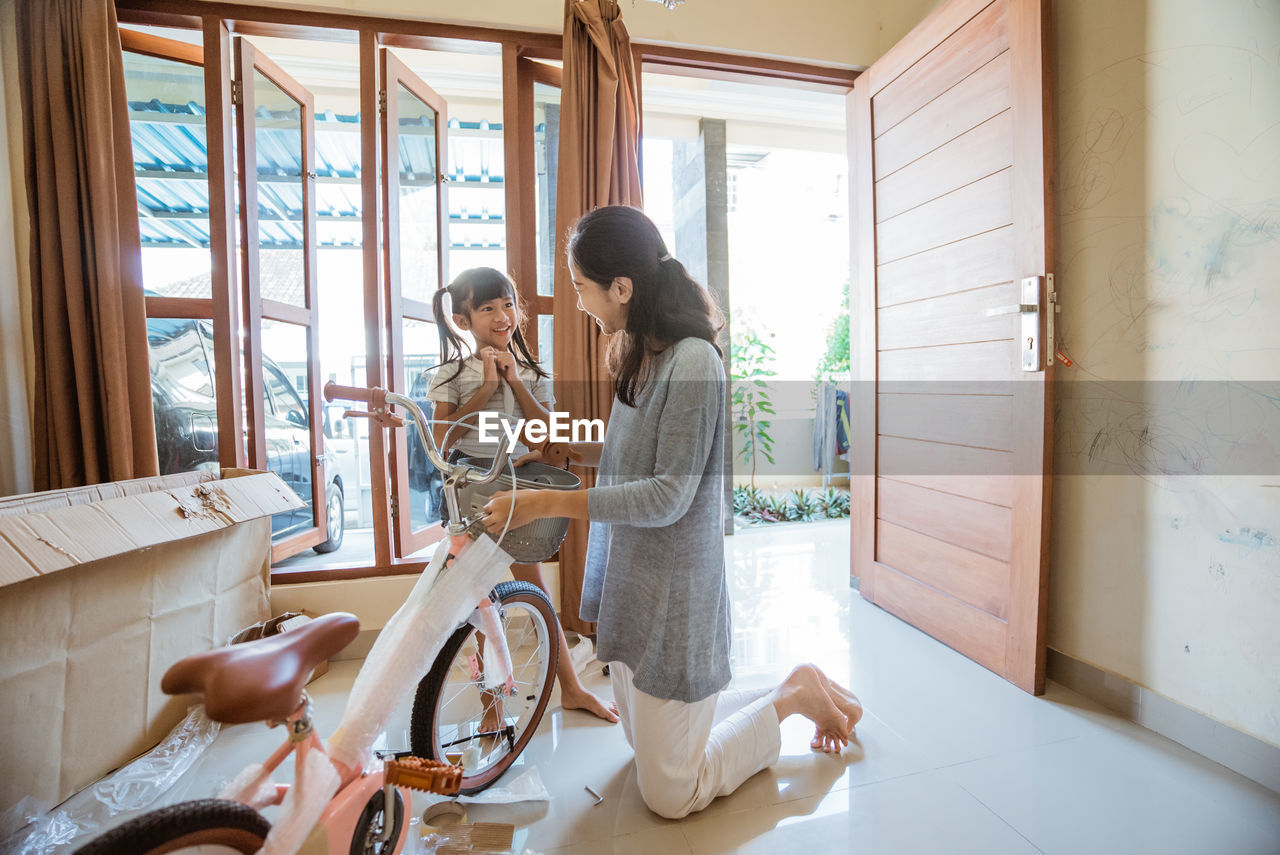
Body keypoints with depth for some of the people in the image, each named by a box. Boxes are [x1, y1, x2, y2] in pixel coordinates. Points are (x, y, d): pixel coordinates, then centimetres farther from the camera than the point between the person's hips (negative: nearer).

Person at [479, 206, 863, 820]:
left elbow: (668, 496, -23)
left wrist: (546, 503, -23)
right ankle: (794, 696, 35)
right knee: (646, 741, 25)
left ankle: (796, 695, 24)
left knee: (669, 795, 9)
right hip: (631, 581, 9)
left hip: (674, 591, -9)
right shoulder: (639, 352, 7)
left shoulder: (692, 360, -21)